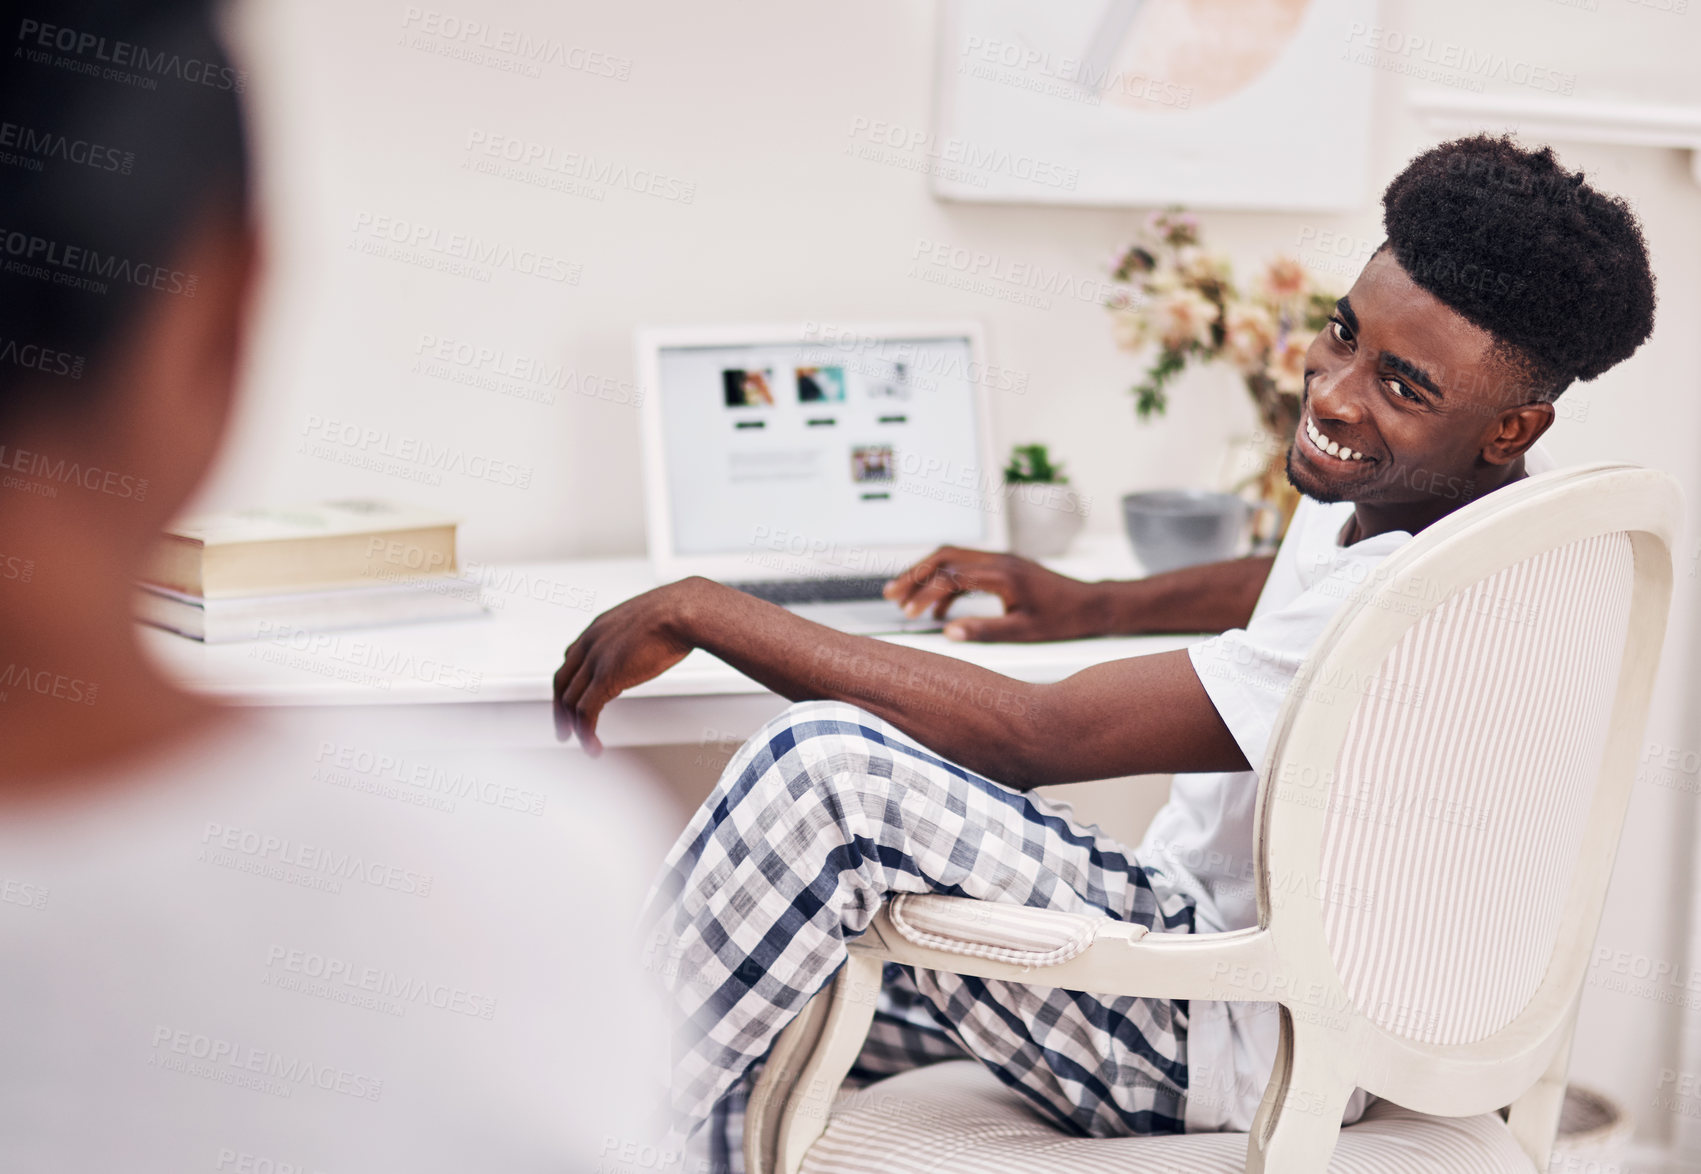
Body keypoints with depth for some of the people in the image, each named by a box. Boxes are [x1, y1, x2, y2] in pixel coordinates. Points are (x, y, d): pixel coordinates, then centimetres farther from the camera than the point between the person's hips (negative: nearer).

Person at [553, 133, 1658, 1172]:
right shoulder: (1407, 478, -1)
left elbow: (1033, 736, -30)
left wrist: (702, 611, -24)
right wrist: (1091, 604, 25)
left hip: (1251, 1041, -10)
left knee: (831, 772, -24)